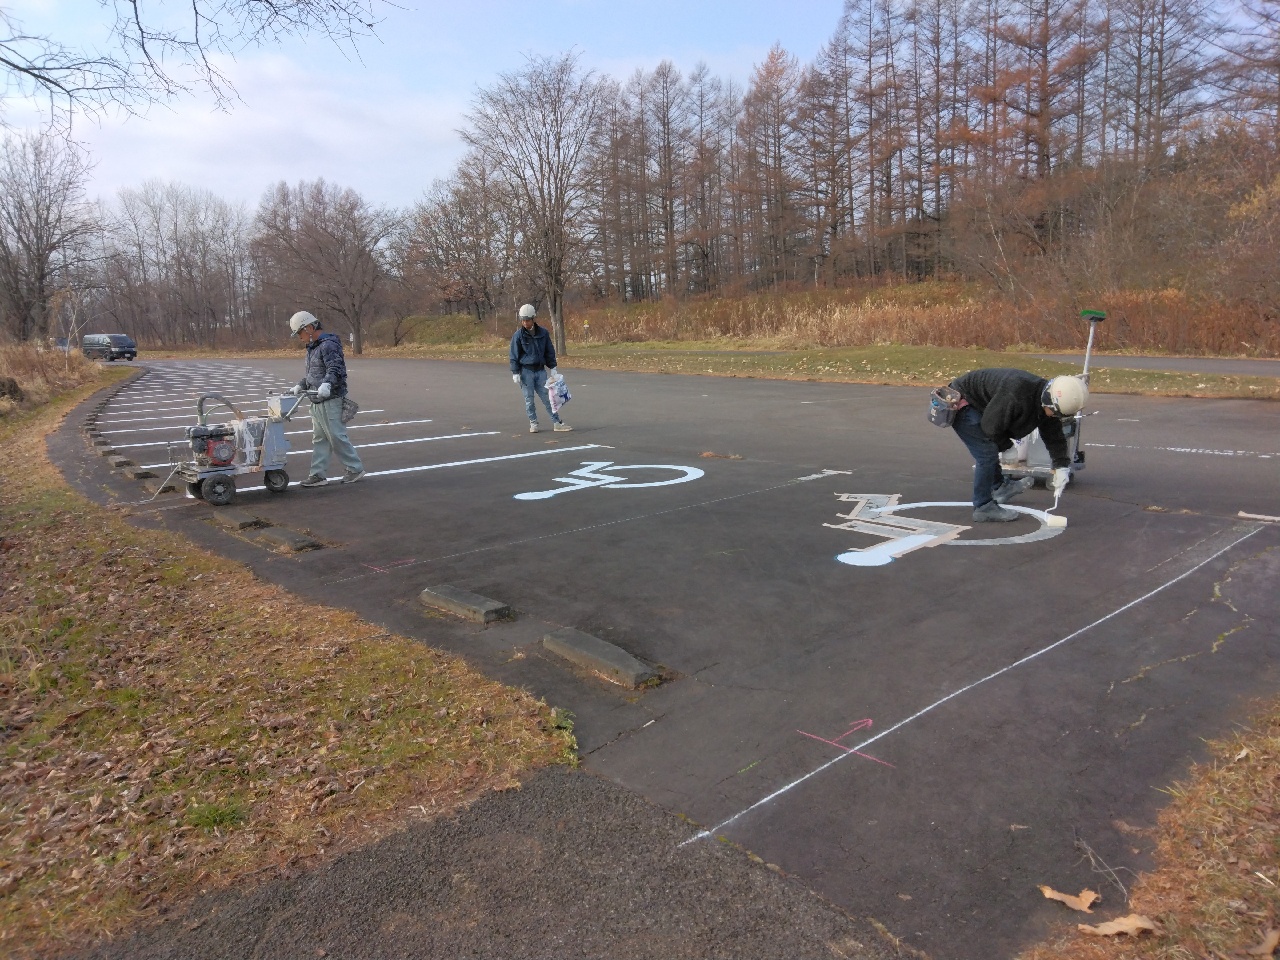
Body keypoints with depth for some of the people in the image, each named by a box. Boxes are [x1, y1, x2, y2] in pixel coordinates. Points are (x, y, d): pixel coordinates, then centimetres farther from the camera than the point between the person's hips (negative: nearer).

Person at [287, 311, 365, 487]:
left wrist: (326, 384, -41)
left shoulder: (328, 345, -14)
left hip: (329, 400, -10)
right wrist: (301, 385, 19)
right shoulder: (312, 347, 18)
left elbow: (335, 369, -26)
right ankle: (317, 475, 13)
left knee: (337, 436, -4)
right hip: (317, 401, 10)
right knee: (319, 439, 10)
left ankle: (355, 468, 8)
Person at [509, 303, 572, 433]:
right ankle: (533, 424, 13)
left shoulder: (543, 332, 2)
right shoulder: (518, 335, -4)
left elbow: (549, 351, 10)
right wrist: (515, 372, -6)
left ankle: (557, 423, 4)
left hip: (540, 370, 2)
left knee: (547, 397, 2)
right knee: (529, 399, 2)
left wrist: (552, 367, 7)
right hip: (526, 371, -2)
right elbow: (514, 355, -2)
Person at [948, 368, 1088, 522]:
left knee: (990, 450, 23)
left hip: (974, 405, 10)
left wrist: (1062, 466, 1)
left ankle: (999, 487, 45)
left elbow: (1054, 434, 7)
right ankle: (983, 508, -5)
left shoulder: (1046, 401, -5)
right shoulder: (1016, 394, -35)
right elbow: (991, 426, -26)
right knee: (987, 453, -12)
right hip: (960, 403, -10)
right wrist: (1007, 446, -8)